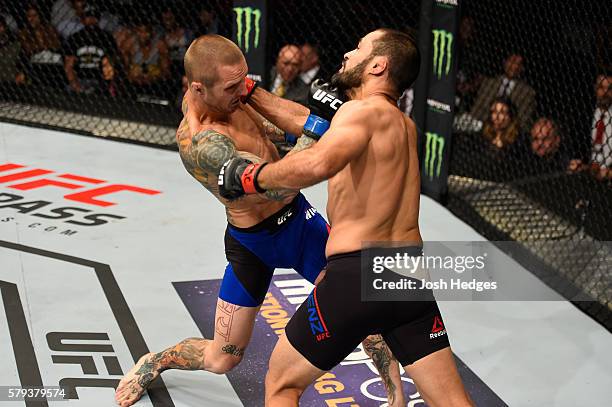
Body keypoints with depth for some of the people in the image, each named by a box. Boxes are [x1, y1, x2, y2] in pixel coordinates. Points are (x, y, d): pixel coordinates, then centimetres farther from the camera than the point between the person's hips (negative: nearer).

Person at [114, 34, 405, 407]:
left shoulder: (217, 92, -8)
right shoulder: (203, 143, -35)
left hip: (298, 217, 7)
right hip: (252, 244, -7)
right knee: (222, 359, 7)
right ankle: (155, 362, 36)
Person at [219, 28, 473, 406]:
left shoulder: (363, 111, -8)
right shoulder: (406, 126, 18)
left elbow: (319, 163, -29)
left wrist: (254, 176, -13)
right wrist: (255, 97, 32)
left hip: (356, 275, -7)